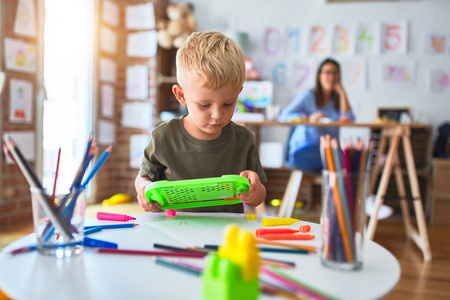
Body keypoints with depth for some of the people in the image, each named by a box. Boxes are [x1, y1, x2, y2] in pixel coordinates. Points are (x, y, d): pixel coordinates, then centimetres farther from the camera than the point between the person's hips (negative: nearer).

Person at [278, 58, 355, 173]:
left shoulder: (338, 98, 17)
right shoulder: (308, 96, 3)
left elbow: (349, 119, -1)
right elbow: (283, 116, -10)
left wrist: (342, 93, 2)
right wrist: (308, 119, -25)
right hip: (304, 151, -4)